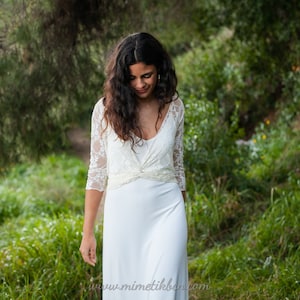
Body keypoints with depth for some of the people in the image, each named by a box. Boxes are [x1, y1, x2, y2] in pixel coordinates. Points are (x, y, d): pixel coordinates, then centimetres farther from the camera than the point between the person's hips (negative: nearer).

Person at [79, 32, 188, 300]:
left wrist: (182, 223, 17)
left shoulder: (174, 107, 2)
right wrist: (87, 233, 0)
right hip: (124, 215, 0)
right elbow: (97, 172, 1)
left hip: (166, 212, 0)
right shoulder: (107, 109, -3)